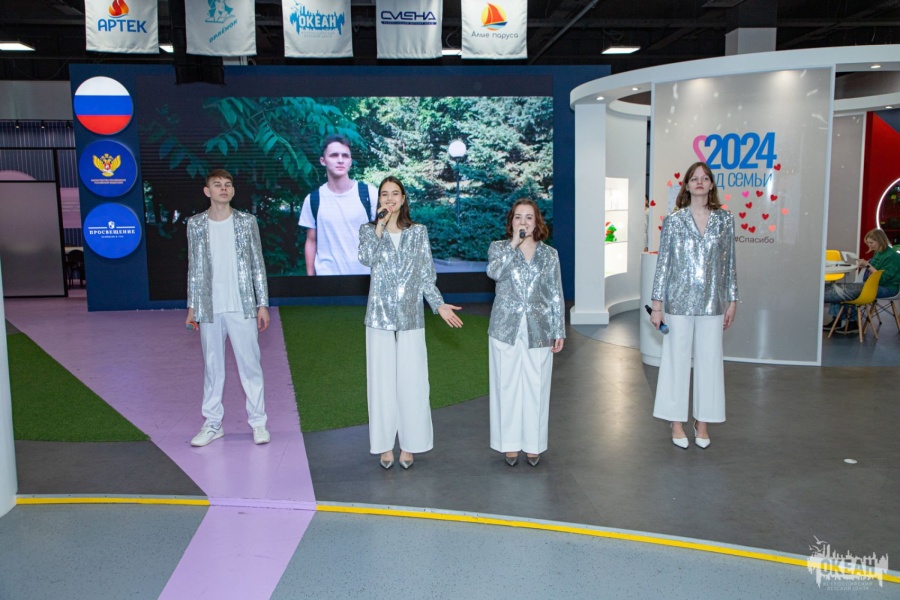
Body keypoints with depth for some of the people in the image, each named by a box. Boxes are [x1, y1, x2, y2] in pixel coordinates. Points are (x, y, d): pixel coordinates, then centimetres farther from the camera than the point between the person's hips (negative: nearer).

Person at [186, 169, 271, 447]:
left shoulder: (247, 221, 1)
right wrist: (192, 307, 5)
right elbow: (194, 268, 8)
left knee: (250, 364, 3)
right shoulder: (196, 224, 4)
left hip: (242, 307, -1)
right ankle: (213, 424, 20)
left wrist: (263, 304, -1)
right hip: (209, 309, 1)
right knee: (212, 367, 9)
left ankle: (258, 422, 14)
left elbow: (258, 265, 2)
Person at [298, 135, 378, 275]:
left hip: (364, 273, 0)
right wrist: (310, 275, 3)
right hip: (327, 275, 1)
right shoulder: (312, 200, 1)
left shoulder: (369, 193, -2)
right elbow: (311, 241, 7)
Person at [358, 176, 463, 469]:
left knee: (412, 380, 2)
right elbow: (366, 259, -15)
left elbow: (426, 275, 7)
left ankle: (409, 444, 15)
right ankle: (385, 444, 16)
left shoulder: (418, 232, 7)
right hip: (380, 316, 0)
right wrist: (380, 225, -13)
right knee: (382, 379, 4)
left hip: (410, 316, 0)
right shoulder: (368, 230, 6)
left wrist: (440, 305, -1)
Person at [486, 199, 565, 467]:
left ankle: (533, 444, 19)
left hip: (539, 331, 1)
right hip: (506, 329, -1)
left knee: (536, 387, 5)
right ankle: (510, 443, 17)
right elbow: (494, 272, -19)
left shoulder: (549, 254, 7)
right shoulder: (498, 248, 4)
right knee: (507, 386, 4)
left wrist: (559, 331, 3)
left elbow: (556, 295, 7)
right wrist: (513, 244, -16)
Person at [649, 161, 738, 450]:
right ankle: (677, 421, 19)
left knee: (709, 360, 7)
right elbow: (662, 263, -1)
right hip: (679, 302, -2)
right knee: (677, 360, 5)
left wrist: (732, 300, 8)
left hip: (712, 304, 2)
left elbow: (729, 263, 9)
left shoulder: (724, 219, 5)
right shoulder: (673, 220, -1)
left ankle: (702, 421, 22)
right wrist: (657, 304, -3)